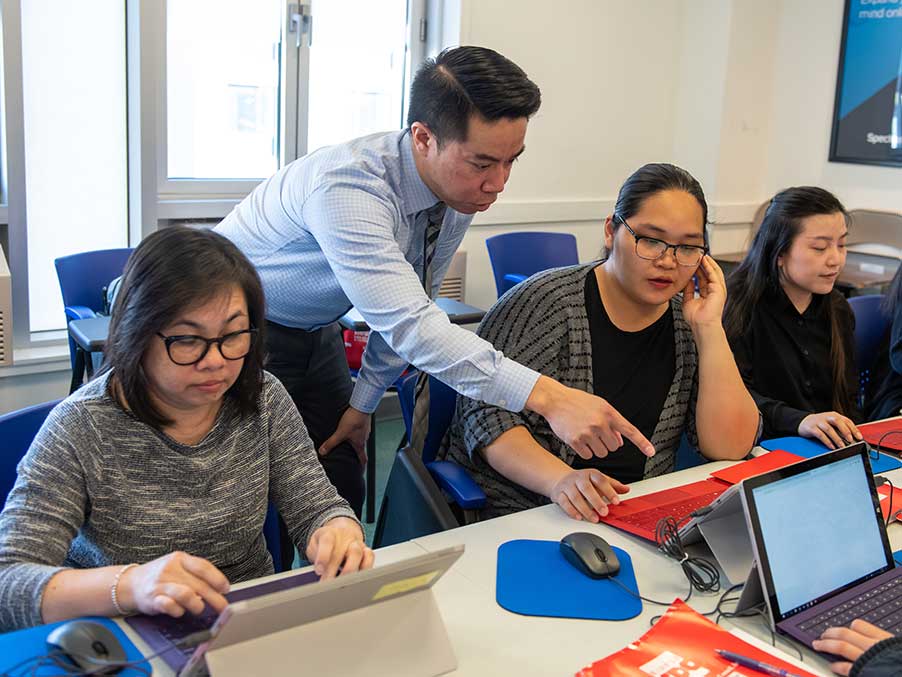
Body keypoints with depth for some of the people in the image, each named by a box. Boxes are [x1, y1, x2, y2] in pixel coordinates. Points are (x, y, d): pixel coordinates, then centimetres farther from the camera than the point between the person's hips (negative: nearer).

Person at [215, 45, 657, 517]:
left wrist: (363, 403, 2)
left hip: (315, 331, 6)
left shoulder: (461, 193, -11)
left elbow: (406, 307, 2)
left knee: (343, 494, 4)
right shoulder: (347, 186, -36)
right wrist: (545, 396, -49)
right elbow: (408, 325, -43)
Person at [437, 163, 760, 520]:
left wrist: (710, 330, -9)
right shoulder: (547, 301, -9)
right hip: (512, 513, -5)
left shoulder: (686, 326, 6)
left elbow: (730, 449, -2)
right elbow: (487, 414, -15)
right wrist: (561, 479, -31)